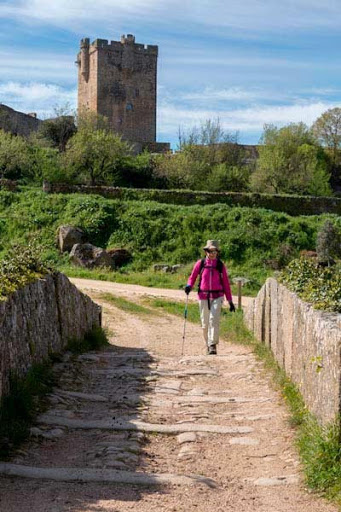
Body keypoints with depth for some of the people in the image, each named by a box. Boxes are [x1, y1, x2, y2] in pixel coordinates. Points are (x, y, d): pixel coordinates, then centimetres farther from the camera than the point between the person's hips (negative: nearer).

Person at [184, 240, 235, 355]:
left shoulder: (220, 265, 5)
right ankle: (207, 344, 23)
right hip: (203, 296, 1)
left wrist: (230, 301, 7)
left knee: (214, 320, -18)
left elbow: (226, 283, 8)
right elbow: (192, 277, 12)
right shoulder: (200, 263, 5)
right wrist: (189, 285, -11)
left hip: (217, 297, -1)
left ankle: (213, 345, -17)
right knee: (205, 323, 7)